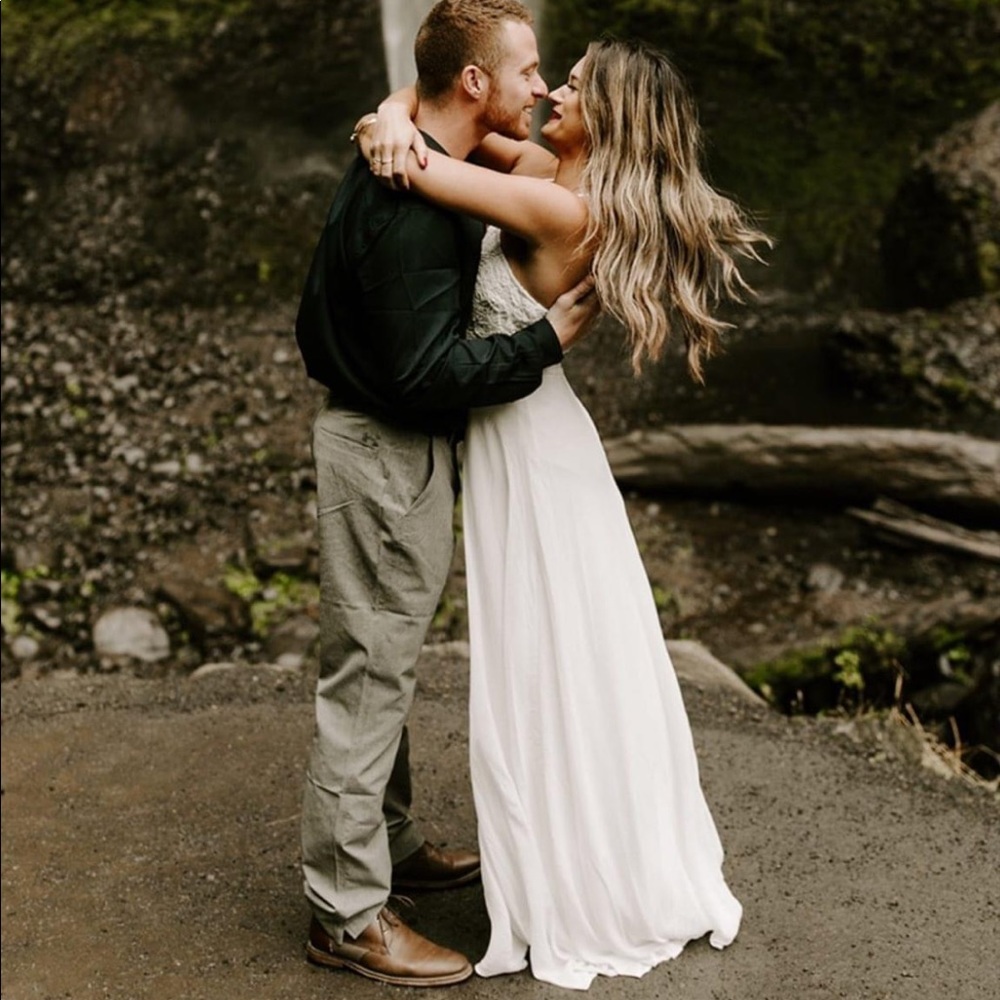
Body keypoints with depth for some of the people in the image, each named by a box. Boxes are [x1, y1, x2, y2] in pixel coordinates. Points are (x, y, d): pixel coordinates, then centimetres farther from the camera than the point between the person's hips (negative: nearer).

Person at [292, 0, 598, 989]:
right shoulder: (411, 207, -24)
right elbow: (427, 370, -27)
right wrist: (549, 336, -19)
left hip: (389, 440, 11)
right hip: (388, 452, -11)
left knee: (383, 665, 20)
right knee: (368, 674, -2)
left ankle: (387, 841, 37)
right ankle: (346, 912, 9)